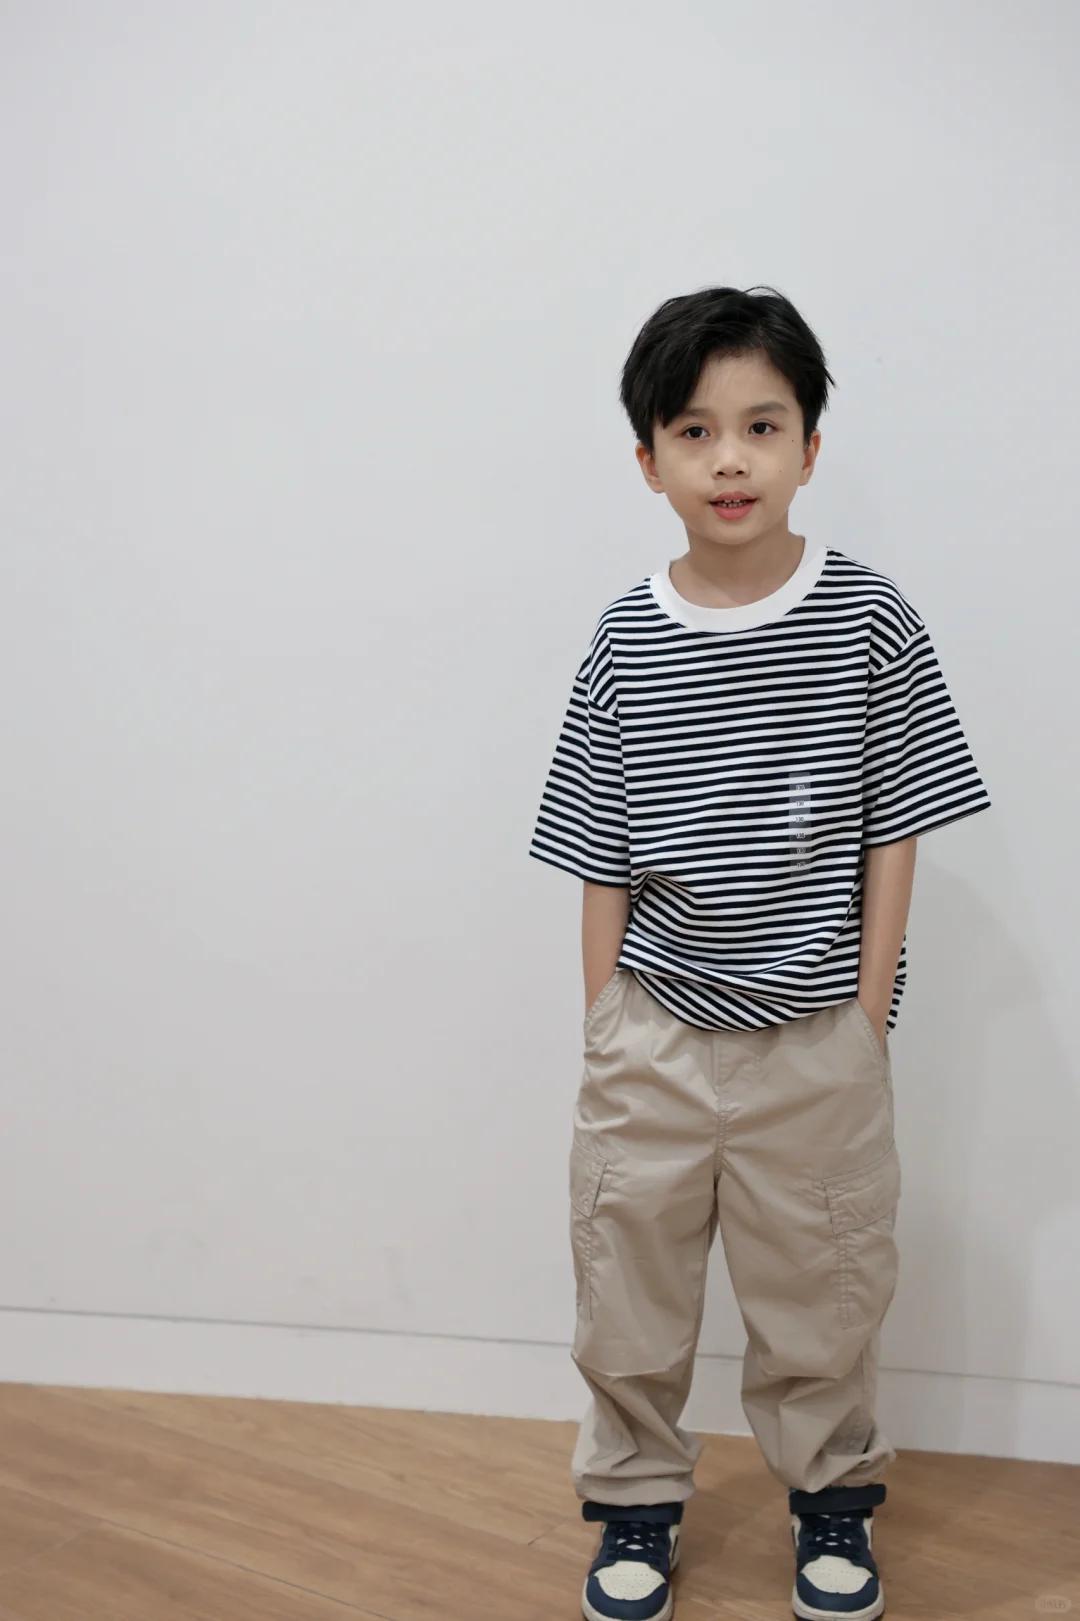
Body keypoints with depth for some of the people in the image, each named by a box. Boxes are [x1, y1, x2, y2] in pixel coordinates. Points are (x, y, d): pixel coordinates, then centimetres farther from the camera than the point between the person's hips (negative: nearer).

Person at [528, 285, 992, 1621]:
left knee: (821, 1285, 15)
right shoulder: (625, 642, -4)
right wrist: (605, 1024, 0)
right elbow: (603, 858, 0)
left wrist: (868, 1013, -5)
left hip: (817, 1031, -1)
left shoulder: (868, 621, -7)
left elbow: (893, 829, -3)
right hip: (654, 1030, 1)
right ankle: (637, 1499, 36)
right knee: (628, 1279, 13)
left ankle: (832, 1491, 40)